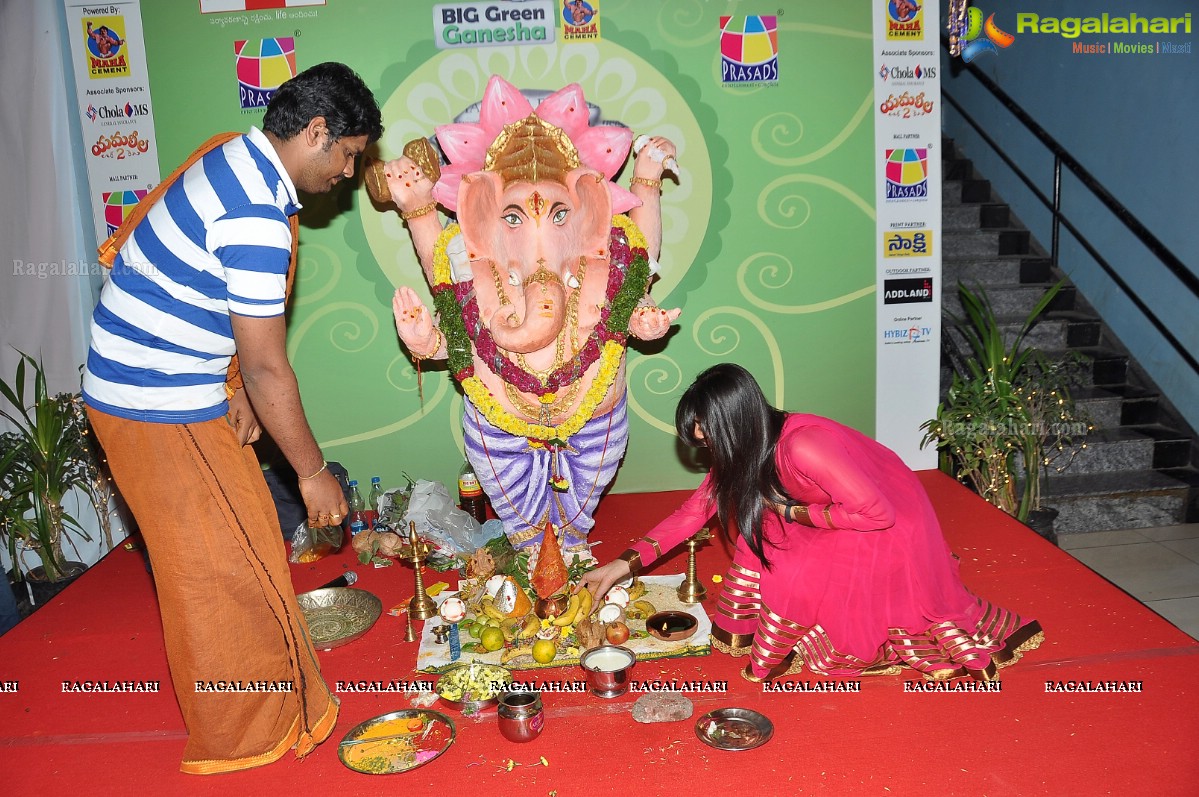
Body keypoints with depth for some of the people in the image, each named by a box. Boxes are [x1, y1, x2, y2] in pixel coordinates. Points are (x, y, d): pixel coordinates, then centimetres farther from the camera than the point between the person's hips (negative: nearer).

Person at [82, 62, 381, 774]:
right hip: (161, 412, -10)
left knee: (229, 556, 20)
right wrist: (314, 472, -14)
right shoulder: (256, 218, -26)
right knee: (229, 569, 3)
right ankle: (248, 736, 22)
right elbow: (269, 370, -23)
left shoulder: (236, 159, 6)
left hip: (143, 387, 10)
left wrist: (236, 386, 7)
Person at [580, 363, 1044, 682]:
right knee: (757, 539, -1)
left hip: (891, 525, -8)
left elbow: (876, 512, -29)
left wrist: (796, 512, -20)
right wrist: (627, 563, -11)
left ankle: (771, 658, 6)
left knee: (789, 574, -19)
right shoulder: (746, 448, -9)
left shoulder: (802, 447, -36)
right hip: (839, 514, 8)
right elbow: (698, 507, -5)